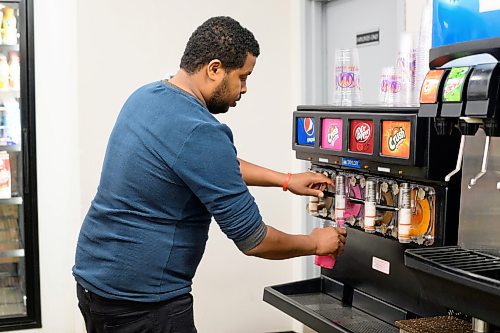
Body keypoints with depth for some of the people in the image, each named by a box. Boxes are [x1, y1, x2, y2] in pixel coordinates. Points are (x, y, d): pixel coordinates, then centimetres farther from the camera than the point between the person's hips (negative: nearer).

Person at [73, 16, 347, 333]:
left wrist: (286, 180, 19)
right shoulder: (200, 133, -24)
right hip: (141, 300, -9)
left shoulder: (146, 97, 4)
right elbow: (252, 240, -17)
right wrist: (315, 243, 0)